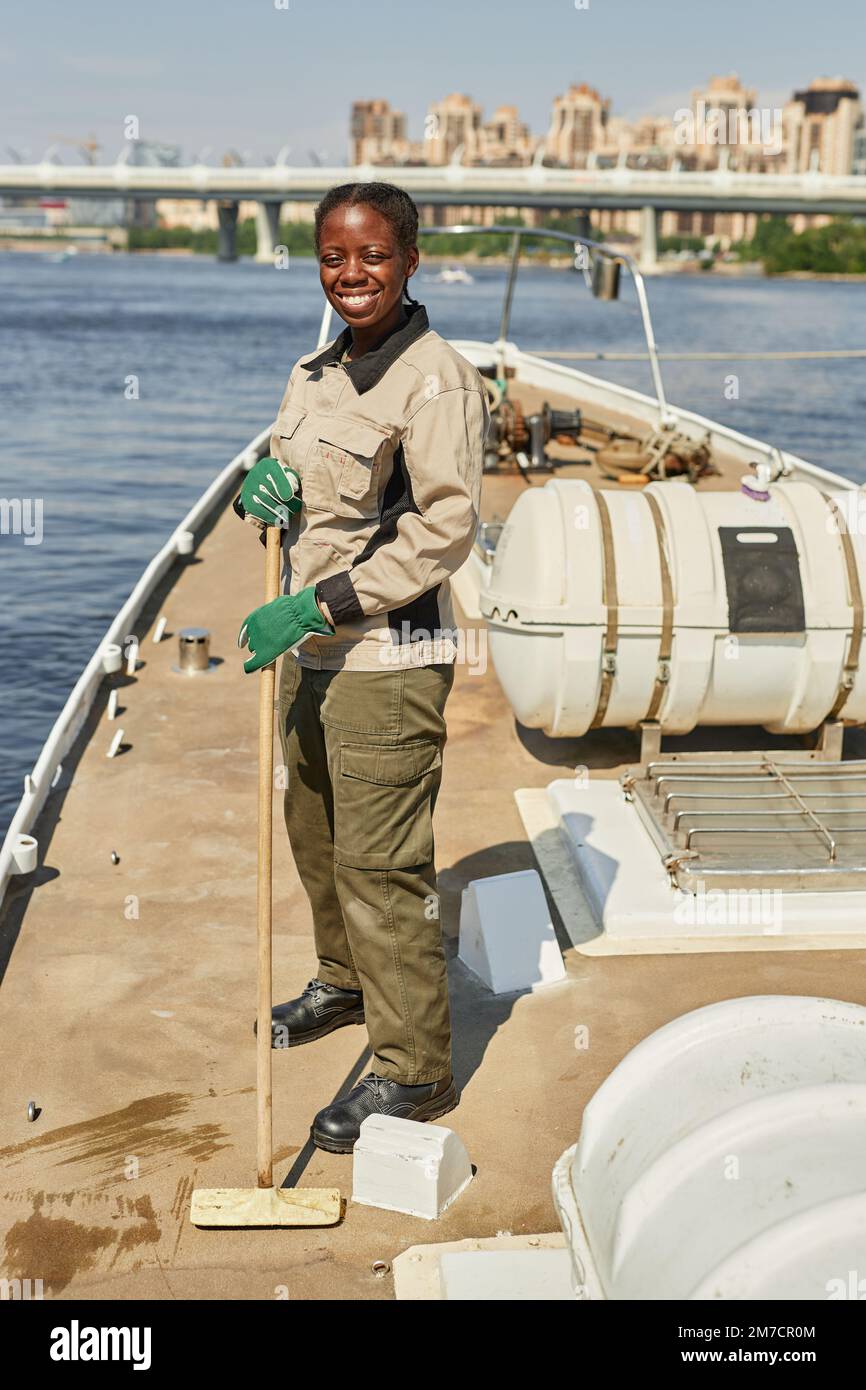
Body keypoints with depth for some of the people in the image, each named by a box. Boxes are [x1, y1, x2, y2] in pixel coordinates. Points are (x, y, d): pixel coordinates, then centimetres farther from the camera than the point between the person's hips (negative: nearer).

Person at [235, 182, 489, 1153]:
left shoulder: (437, 380, -15)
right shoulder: (314, 373, 11)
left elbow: (445, 528, -20)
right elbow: (285, 493, 19)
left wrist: (316, 606, -23)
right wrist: (259, 488, -6)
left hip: (389, 657, -9)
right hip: (313, 647, 9)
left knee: (379, 862, -3)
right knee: (314, 833, 22)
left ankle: (413, 1066, 11)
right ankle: (345, 983, 45)